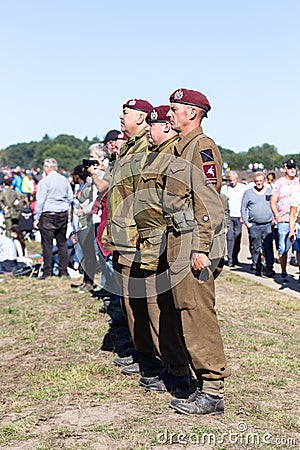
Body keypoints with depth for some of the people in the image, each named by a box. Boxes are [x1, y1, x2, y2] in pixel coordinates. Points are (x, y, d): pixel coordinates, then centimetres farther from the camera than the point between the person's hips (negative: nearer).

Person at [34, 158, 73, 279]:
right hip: (63, 215, 5)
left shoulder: (44, 182, -9)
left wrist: (36, 218, -4)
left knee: (47, 244, -2)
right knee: (62, 243, 9)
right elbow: (70, 198, 12)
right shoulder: (64, 180, 6)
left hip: (48, 215, -5)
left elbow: (40, 201, -8)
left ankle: (47, 272, -2)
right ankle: (63, 271, 11)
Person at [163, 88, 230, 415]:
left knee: (199, 314, -8)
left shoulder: (203, 147, -10)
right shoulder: (182, 148, 20)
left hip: (195, 244, -10)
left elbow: (208, 203, -18)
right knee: (189, 315, 12)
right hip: (179, 242, 10)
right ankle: (204, 385, 19)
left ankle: (213, 392, -1)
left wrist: (201, 249, -22)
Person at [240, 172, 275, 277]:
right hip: (253, 225, 0)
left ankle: (269, 268, -8)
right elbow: (243, 209, 7)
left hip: (268, 225, 0)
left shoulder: (270, 192, 11)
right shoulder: (248, 193, 7)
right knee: (255, 248, 3)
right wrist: (246, 223, -1)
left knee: (268, 247, -9)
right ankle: (256, 267, 12)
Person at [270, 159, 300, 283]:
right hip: (284, 221, -2)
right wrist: (277, 216, -9)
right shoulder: (279, 183, 6)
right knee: (283, 248, -2)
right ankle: (283, 273, 8)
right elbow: (273, 202, 5)